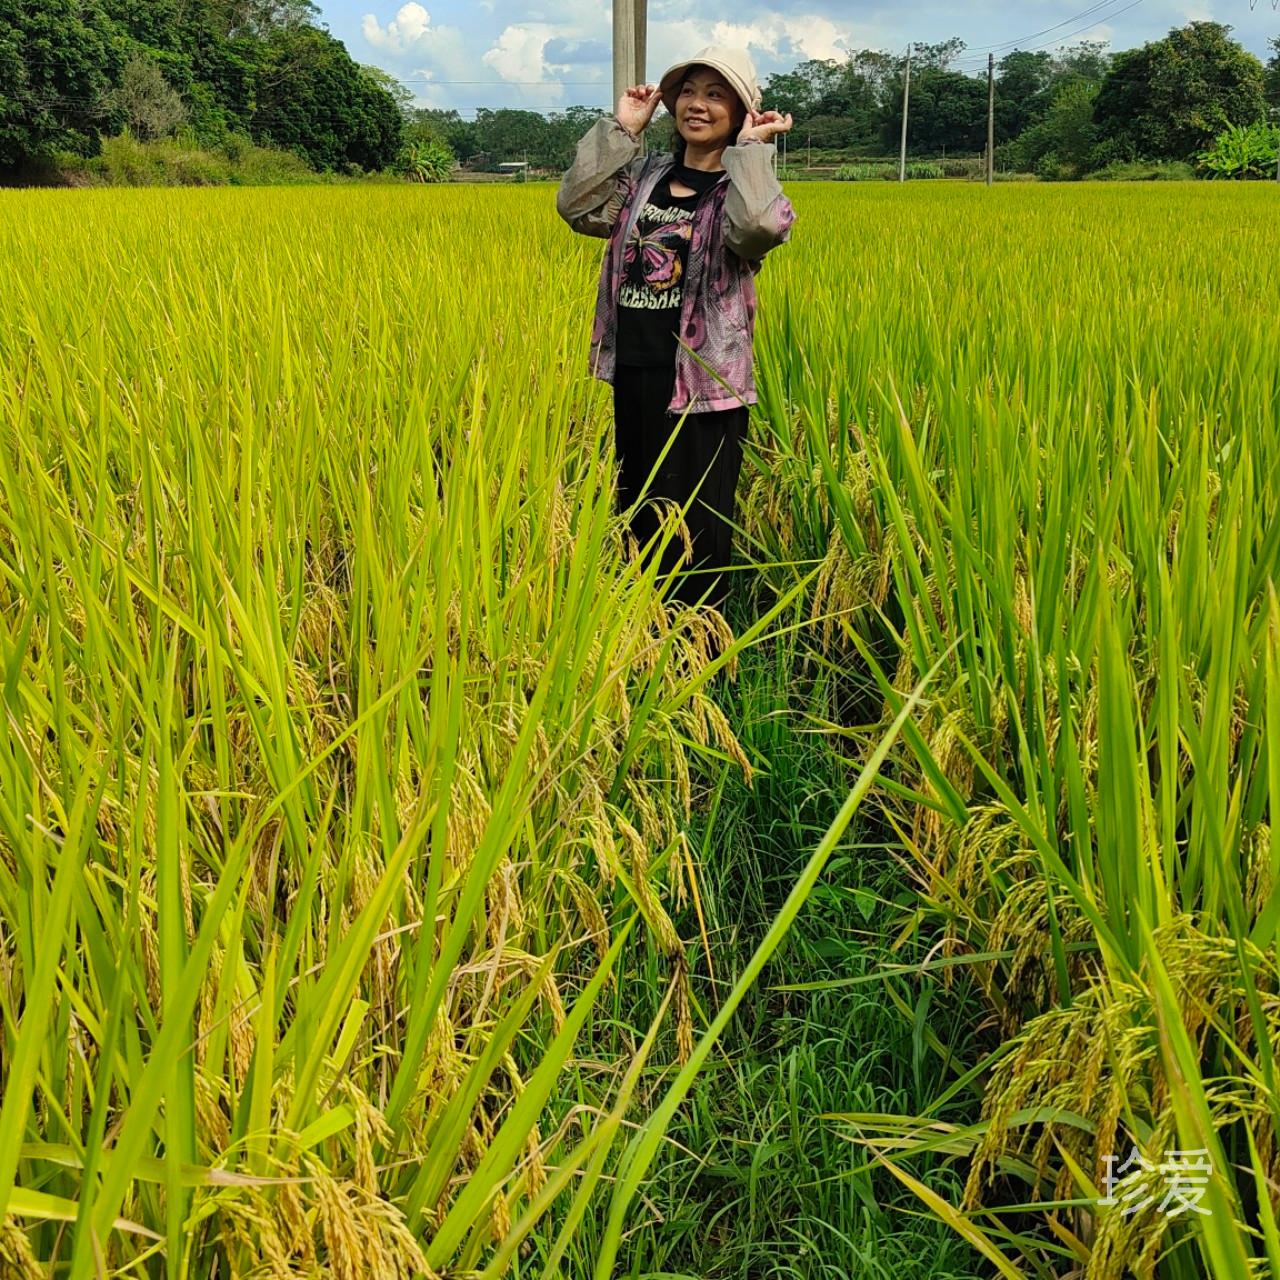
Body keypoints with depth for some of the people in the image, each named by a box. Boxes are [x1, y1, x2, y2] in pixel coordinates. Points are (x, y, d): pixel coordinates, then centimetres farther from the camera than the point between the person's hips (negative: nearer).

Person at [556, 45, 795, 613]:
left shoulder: (744, 187, -4)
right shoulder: (644, 174, 10)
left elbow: (762, 229, -27)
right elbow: (576, 206, -3)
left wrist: (750, 150, -16)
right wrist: (619, 128, -3)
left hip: (704, 383, -5)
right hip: (633, 375, 5)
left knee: (697, 533, 2)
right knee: (636, 515, 17)